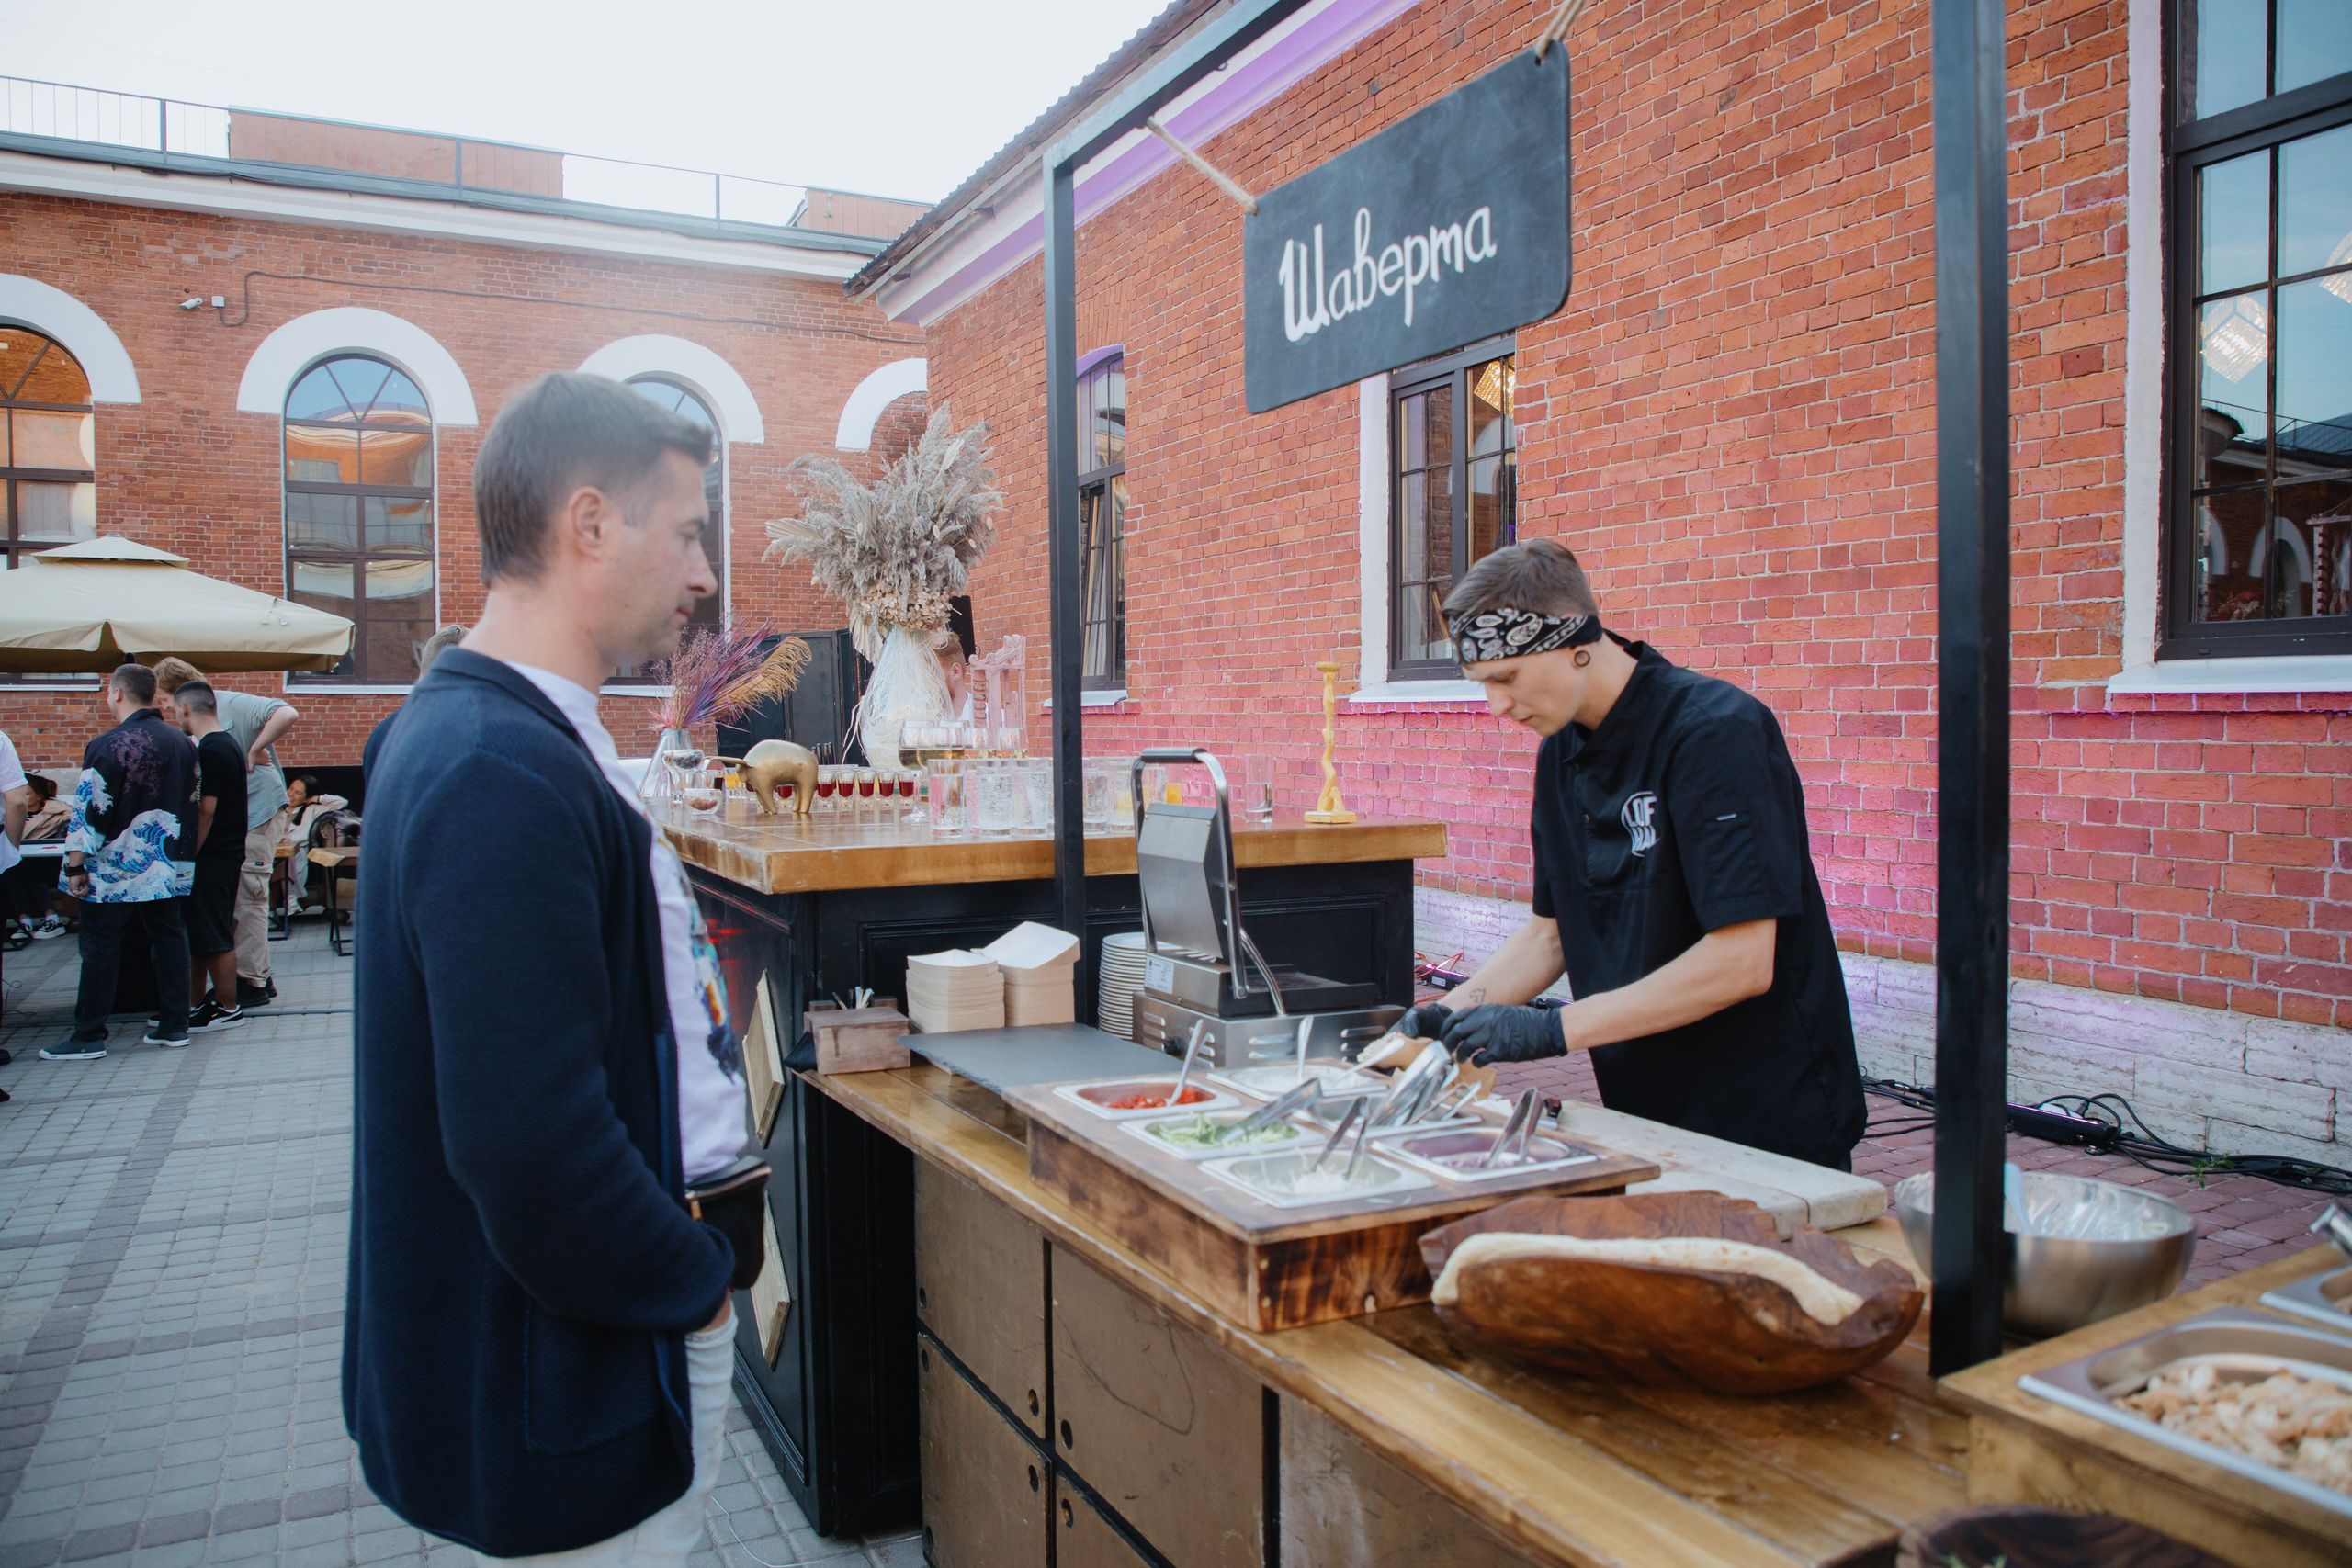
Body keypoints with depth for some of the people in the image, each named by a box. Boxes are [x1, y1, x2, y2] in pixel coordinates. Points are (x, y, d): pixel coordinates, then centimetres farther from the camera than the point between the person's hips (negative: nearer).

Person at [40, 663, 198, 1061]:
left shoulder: (109, 746, -13)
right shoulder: (183, 743, 8)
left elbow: (90, 812, -14)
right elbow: (192, 804, 15)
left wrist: (75, 866, -10)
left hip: (116, 868, -6)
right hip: (169, 868, 6)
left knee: (100, 947, 1)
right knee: (169, 939, 10)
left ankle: (89, 1036, 7)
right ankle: (174, 1025, 13)